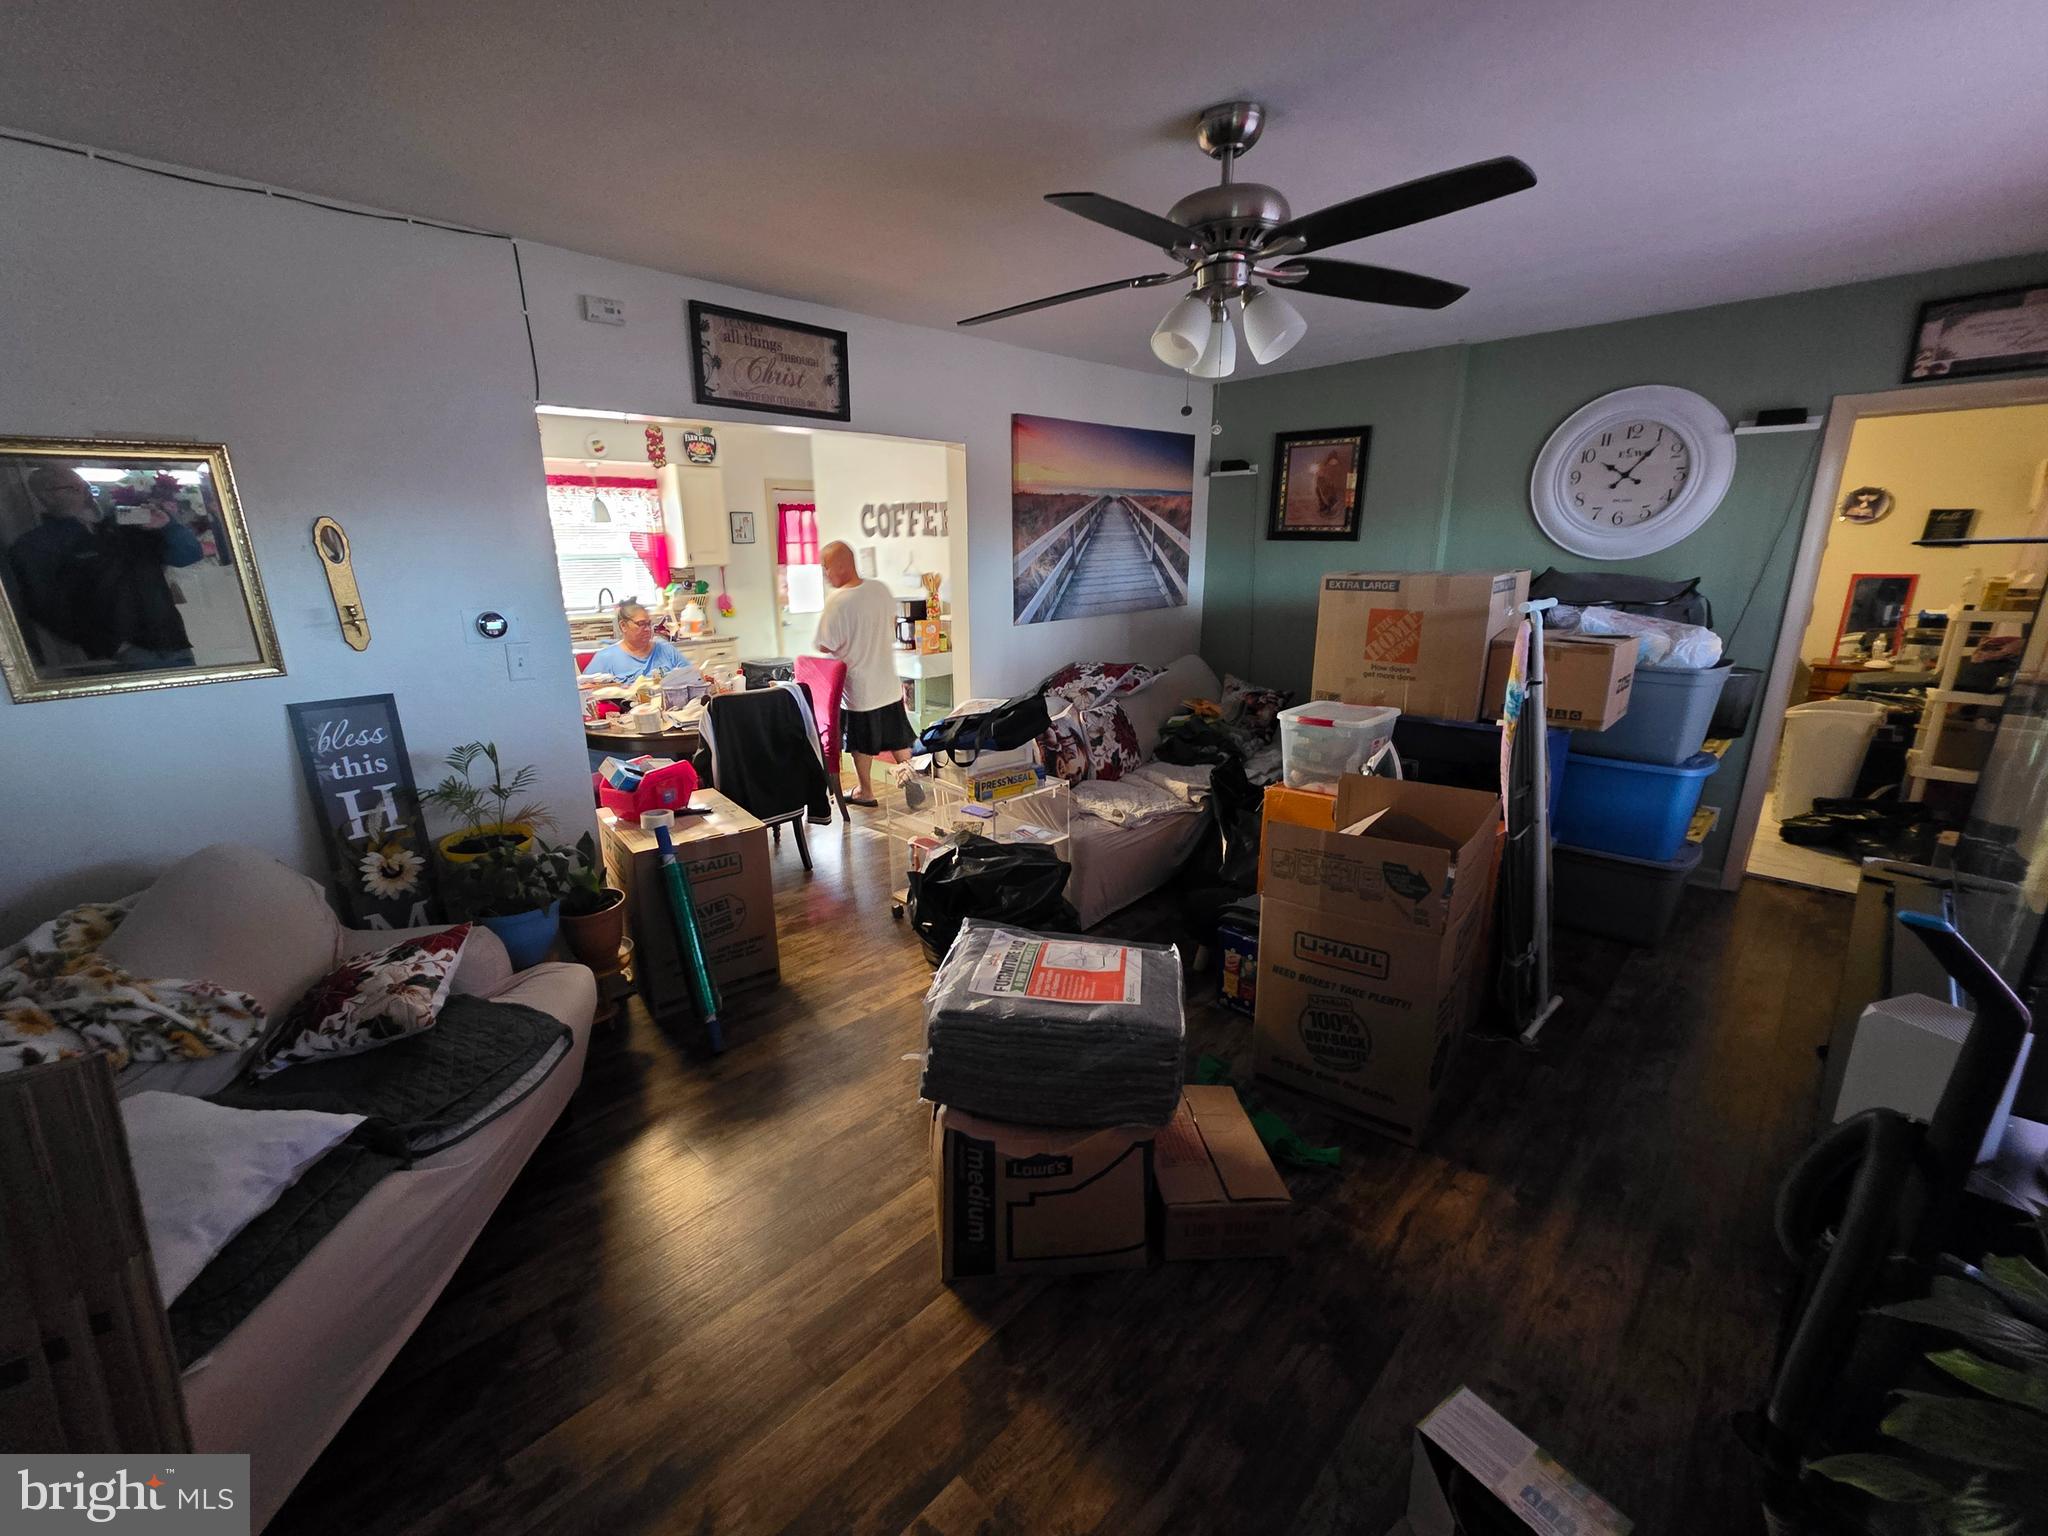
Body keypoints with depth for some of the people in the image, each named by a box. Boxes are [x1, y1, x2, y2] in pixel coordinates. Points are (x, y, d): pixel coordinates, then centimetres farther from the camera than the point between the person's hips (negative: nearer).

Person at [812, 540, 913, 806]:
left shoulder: (836, 601, -20)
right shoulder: (882, 590, -2)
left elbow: (827, 649, -16)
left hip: (857, 687, -5)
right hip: (888, 683, 5)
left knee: (862, 744, 12)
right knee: (898, 739, 16)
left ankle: (866, 793, 24)